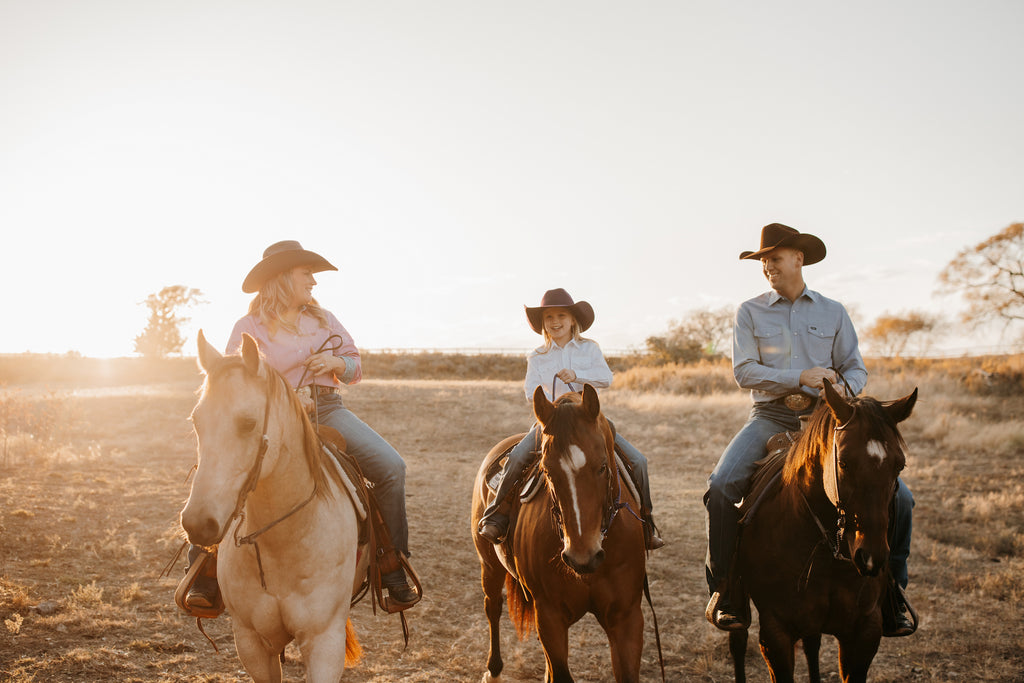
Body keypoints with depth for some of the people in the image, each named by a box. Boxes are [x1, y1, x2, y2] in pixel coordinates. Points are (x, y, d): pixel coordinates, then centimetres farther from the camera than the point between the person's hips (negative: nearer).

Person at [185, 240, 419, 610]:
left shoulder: (324, 319, 17)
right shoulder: (249, 328, 4)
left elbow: (355, 367, 22)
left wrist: (337, 363, -2)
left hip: (328, 410, 3)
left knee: (391, 467, -18)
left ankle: (393, 566, -7)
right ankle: (206, 573, -13)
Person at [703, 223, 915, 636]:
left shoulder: (833, 313, 13)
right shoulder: (750, 313, 8)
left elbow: (856, 369, 12)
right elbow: (744, 372, -3)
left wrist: (843, 387, -13)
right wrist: (801, 377, -15)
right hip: (771, 416, -1)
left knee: (897, 495, -13)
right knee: (722, 485, -28)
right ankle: (723, 587, -11)